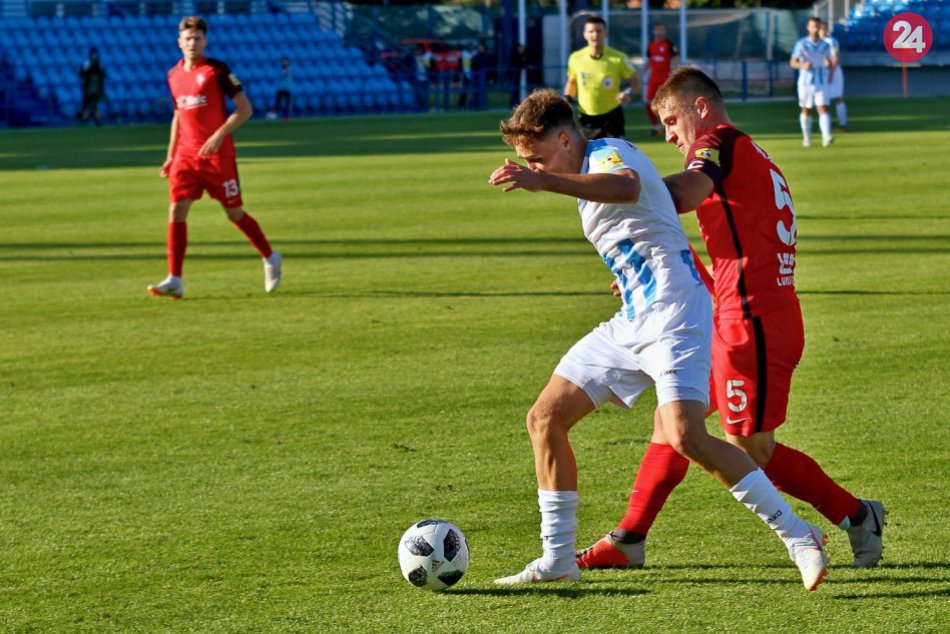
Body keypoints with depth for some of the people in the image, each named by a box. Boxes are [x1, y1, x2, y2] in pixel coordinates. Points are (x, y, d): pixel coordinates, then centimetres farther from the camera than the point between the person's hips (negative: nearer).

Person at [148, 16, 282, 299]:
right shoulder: (174, 75, 10)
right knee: (177, 210, -10)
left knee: (234, 213, 4)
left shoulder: (217, 70, -8)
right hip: (186, 154, 5)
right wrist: (171, 155, 16)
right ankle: (174, 280, -12)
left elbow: (245, 109, -9)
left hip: (218, 154, -5)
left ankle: (270, 258, 28)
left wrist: (219, 135, -20)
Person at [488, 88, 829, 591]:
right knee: (545, 419, 5)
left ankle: (797, 536, -13)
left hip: (673, 314, -10)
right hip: (631, 322, 10)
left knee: (684, 437, -24)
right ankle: (557, 559, 12)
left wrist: (544, 182, -50)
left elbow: (627, 188, -37)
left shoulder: (609, 153, -12)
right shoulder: (589, 177, 19)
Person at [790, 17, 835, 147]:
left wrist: (830, 64, -10)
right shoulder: (801, 44, -1)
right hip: (806, 82, -1)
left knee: (823, 109, -13)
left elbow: (830, 65, 15)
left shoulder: (825, 46, 7)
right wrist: (803, 65, -22)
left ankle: (826, 138, -25)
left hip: (822, 83, 1)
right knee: (806, 110, 8)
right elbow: (793, 62, -2)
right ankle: (806, 138, 24)